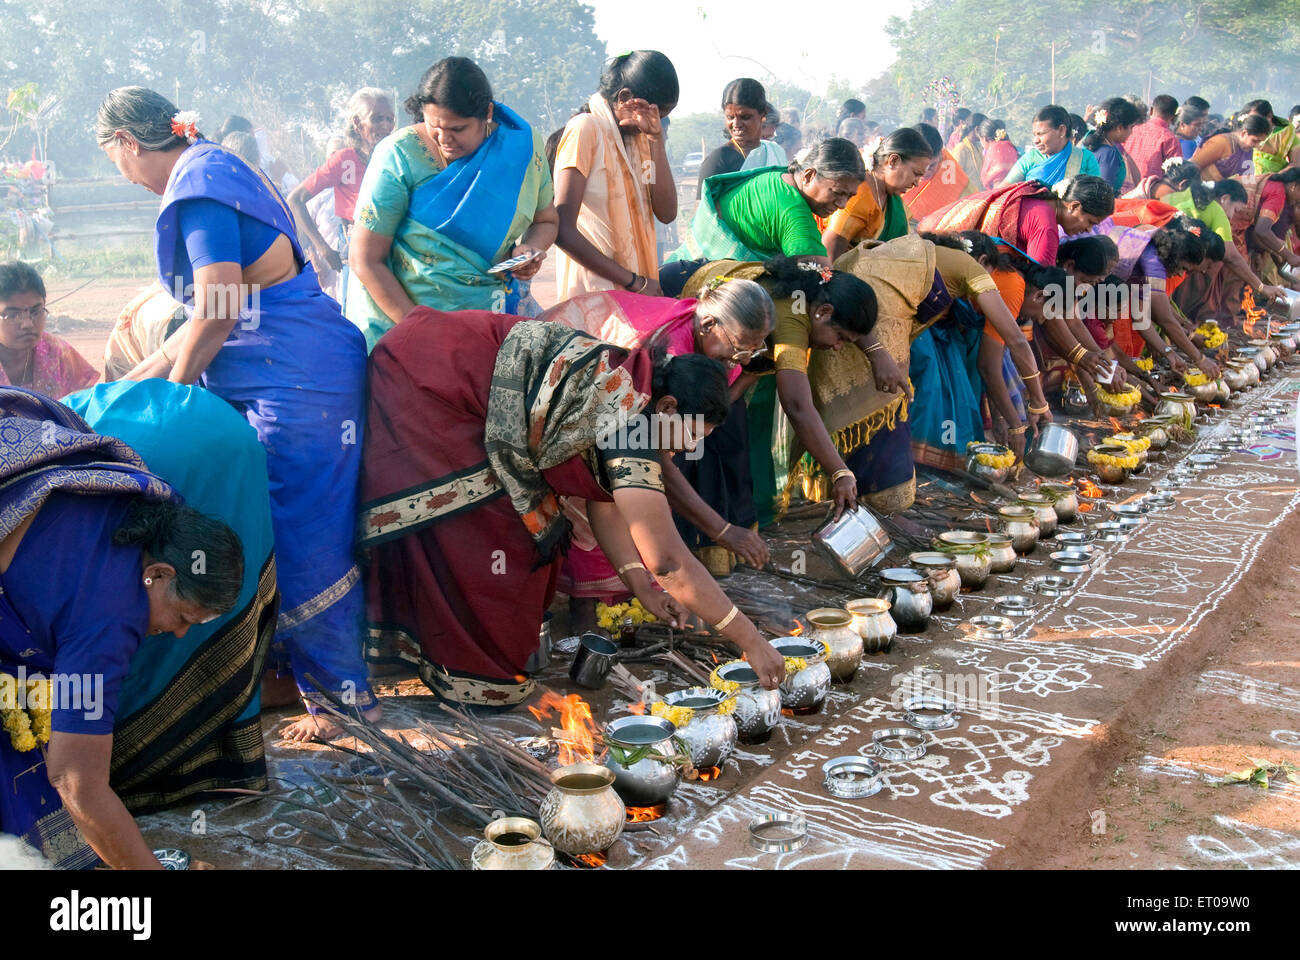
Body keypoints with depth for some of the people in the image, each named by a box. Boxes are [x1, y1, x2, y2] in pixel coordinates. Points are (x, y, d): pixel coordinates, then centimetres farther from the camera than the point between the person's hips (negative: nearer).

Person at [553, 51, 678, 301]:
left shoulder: (638, 136, 15)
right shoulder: (586, 129, -7)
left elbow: (666, 213, 3)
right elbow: (562, 230, -16)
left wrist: (656, 138, -4)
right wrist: (634, 282, -15)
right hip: (594, 292, -7)